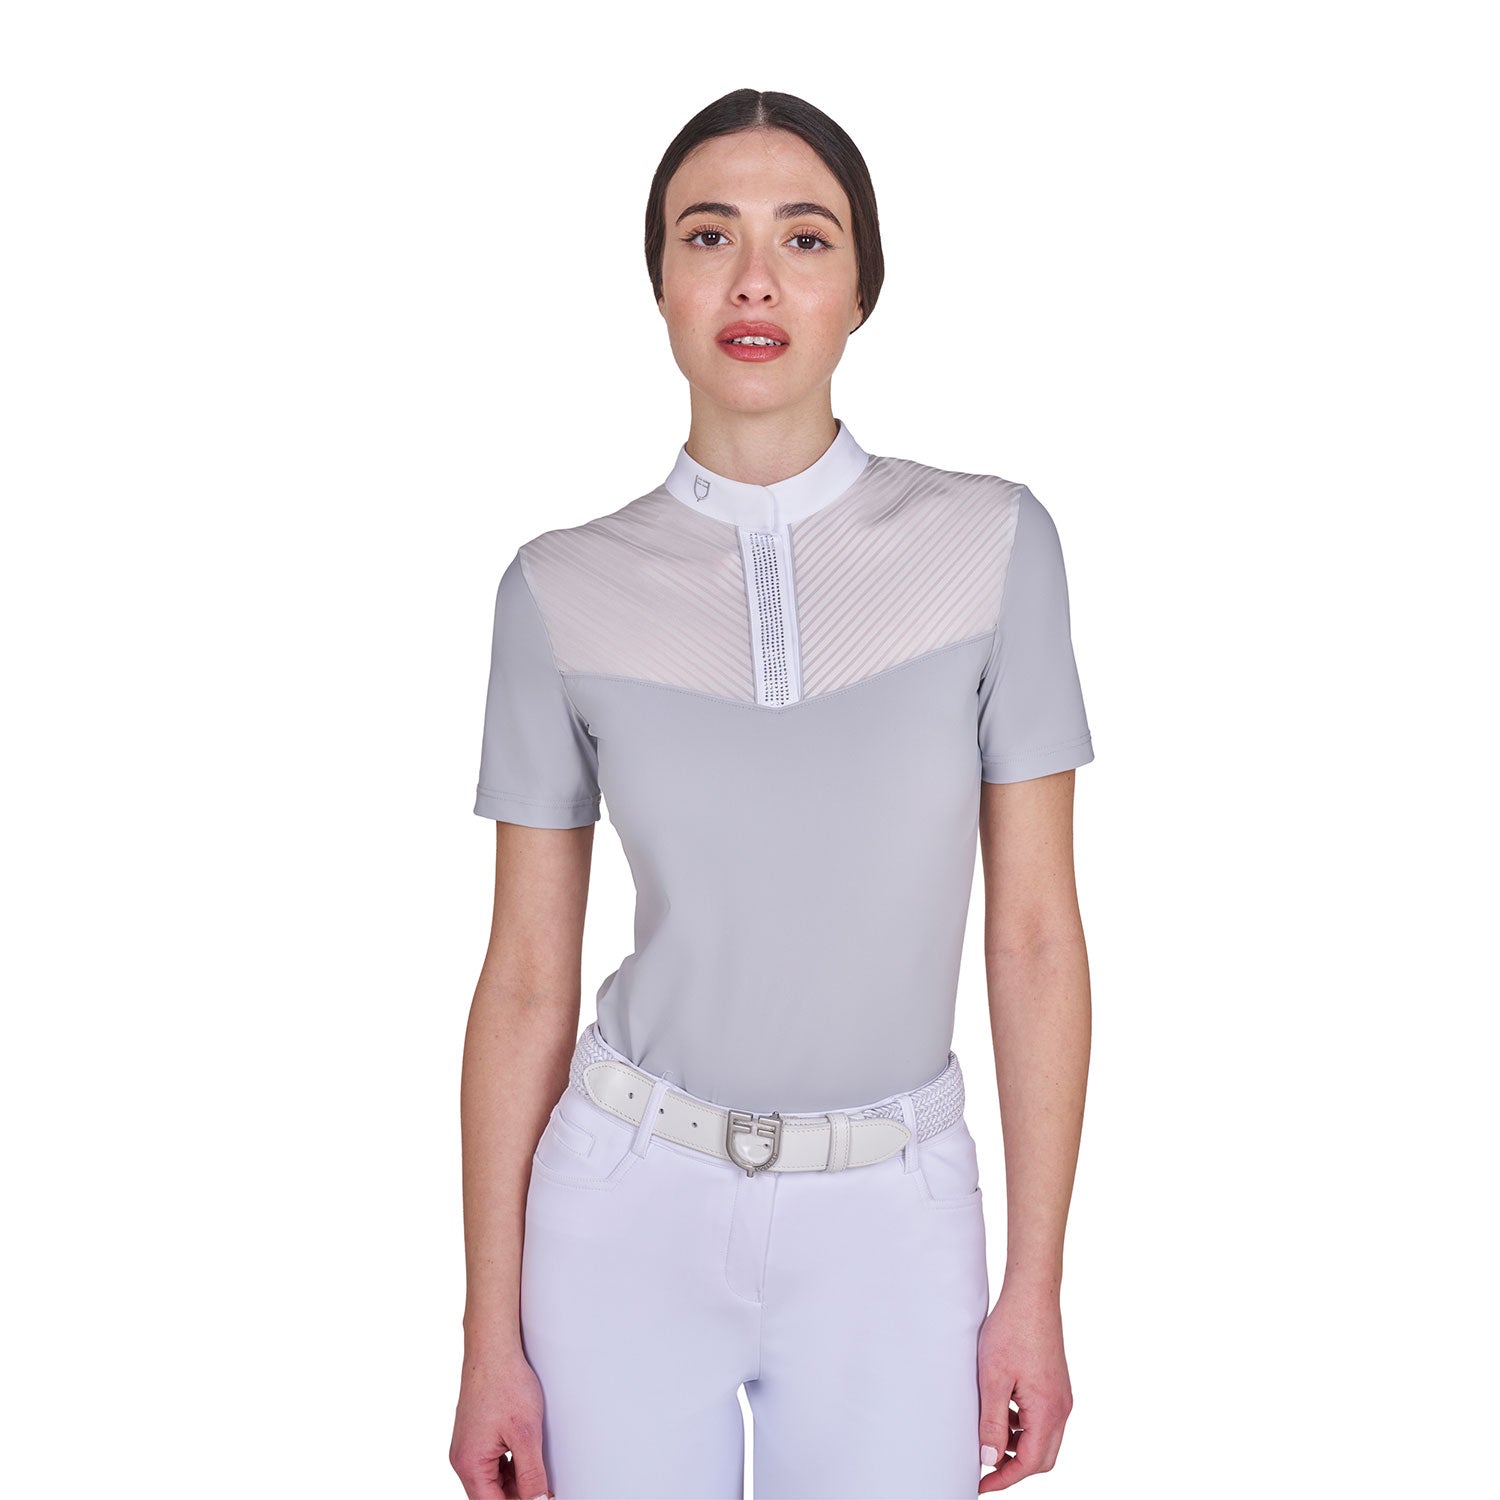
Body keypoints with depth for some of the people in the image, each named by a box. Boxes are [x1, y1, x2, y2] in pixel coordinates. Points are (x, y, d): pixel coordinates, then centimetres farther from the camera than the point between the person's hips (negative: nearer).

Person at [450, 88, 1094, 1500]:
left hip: (892, 1225, 0)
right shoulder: (563, 589, -5)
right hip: (630, 1208, 0)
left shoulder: (991, 543, -6)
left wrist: (1036, 1291, -2)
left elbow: (1036, 937, -3)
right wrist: (490, 1336, 0)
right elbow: (526, 978, -2)